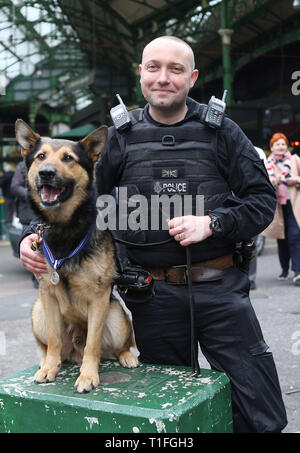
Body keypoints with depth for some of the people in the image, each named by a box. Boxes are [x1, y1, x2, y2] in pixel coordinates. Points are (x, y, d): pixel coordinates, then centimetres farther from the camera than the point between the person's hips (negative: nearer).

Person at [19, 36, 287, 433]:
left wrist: (212, 222, -14)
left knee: (261, 415, 5)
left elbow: (263, 199, 3)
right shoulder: (120, 137, 6)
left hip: (220, 287, 0)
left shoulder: (221, 132, 3)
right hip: (153, 295, 1)